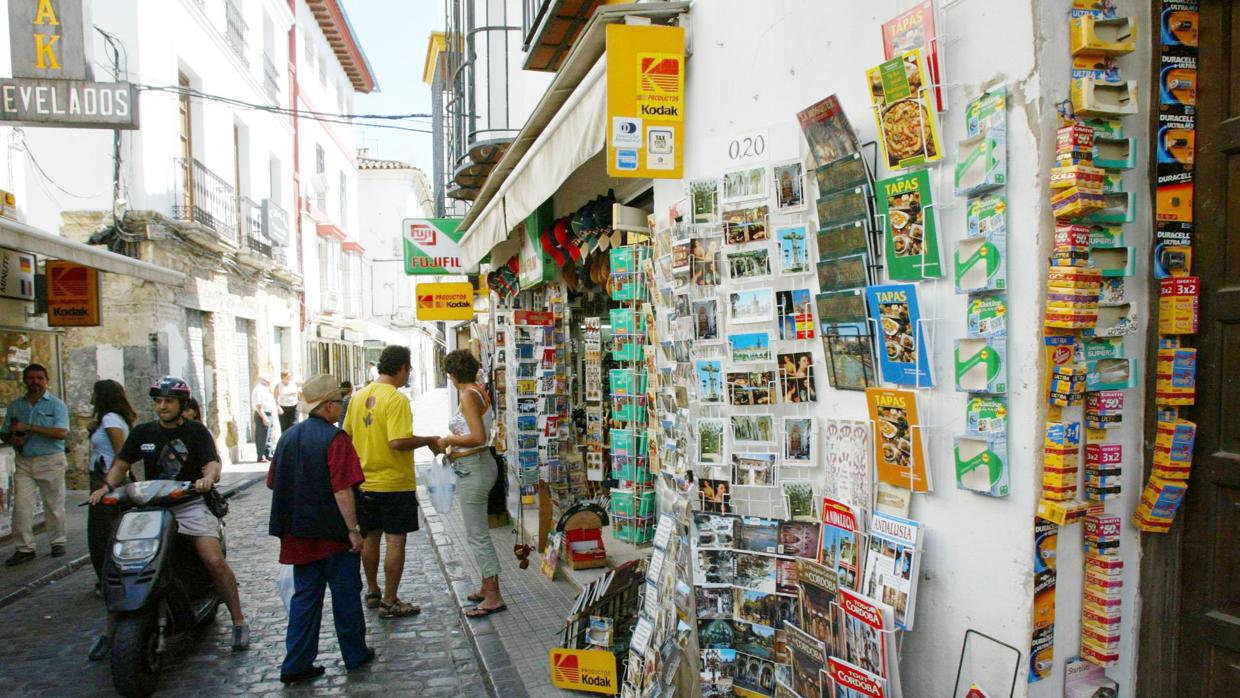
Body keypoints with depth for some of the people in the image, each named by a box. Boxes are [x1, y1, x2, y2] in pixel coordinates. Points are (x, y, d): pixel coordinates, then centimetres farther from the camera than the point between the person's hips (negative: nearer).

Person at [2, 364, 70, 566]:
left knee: (54, 505, 3)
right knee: (21, 505, -3)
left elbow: (62, 433, -15)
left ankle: (57, 543, 15)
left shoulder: (56, 404, -2)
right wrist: (13, 438, -7)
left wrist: (29, 428, -19)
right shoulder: (16, 405, 11)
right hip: (24, 462, 4)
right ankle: (25, 548, 4)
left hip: (51, 461, -3)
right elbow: (5, 433, 18)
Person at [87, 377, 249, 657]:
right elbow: (122, 464, 14)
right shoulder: (143, 432, 11)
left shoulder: (196, 431, 1)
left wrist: (208, 477, -34)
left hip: (190, 504, -3)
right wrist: (107, 486, -6)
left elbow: (213, 463, -11)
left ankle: (239, 622, -5)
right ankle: (110, 630, 10)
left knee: (215, 561, -17)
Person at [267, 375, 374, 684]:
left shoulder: (288, 436, 7)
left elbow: (274, 483, 14)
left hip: (299, 533, 6)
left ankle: (297, 664, 13)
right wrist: (353, 529, -17)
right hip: (334, 533, -6)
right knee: (346, 595, 8)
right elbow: (343, 489, -21)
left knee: (305, 596, 13)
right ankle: (355, 655, 20)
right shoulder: (335, 438, -16)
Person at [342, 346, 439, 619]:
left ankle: (372, 592, 33)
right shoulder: (397, 399, -18)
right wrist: (428, 440, -13)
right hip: (394, 483, -7)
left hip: (364, 481, 7)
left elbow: (346, 435, 12)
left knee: (370, 538, 19)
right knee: (395, 542, 2)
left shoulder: (359, 396, 5)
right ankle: (390, 603, 7)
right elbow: (399, 442, -27)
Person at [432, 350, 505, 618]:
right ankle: (487, 587, 29)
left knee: (477, 535, -4)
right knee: (479, 531, 18)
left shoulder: (468, 395, -18)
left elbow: (478, 437, -25)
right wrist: (454, 448, 15)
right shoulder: (479, 391, 10)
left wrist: (448, 440, -13)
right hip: (480, 464, 10)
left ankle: (494, 597, 2)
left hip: (473, 469, -10)